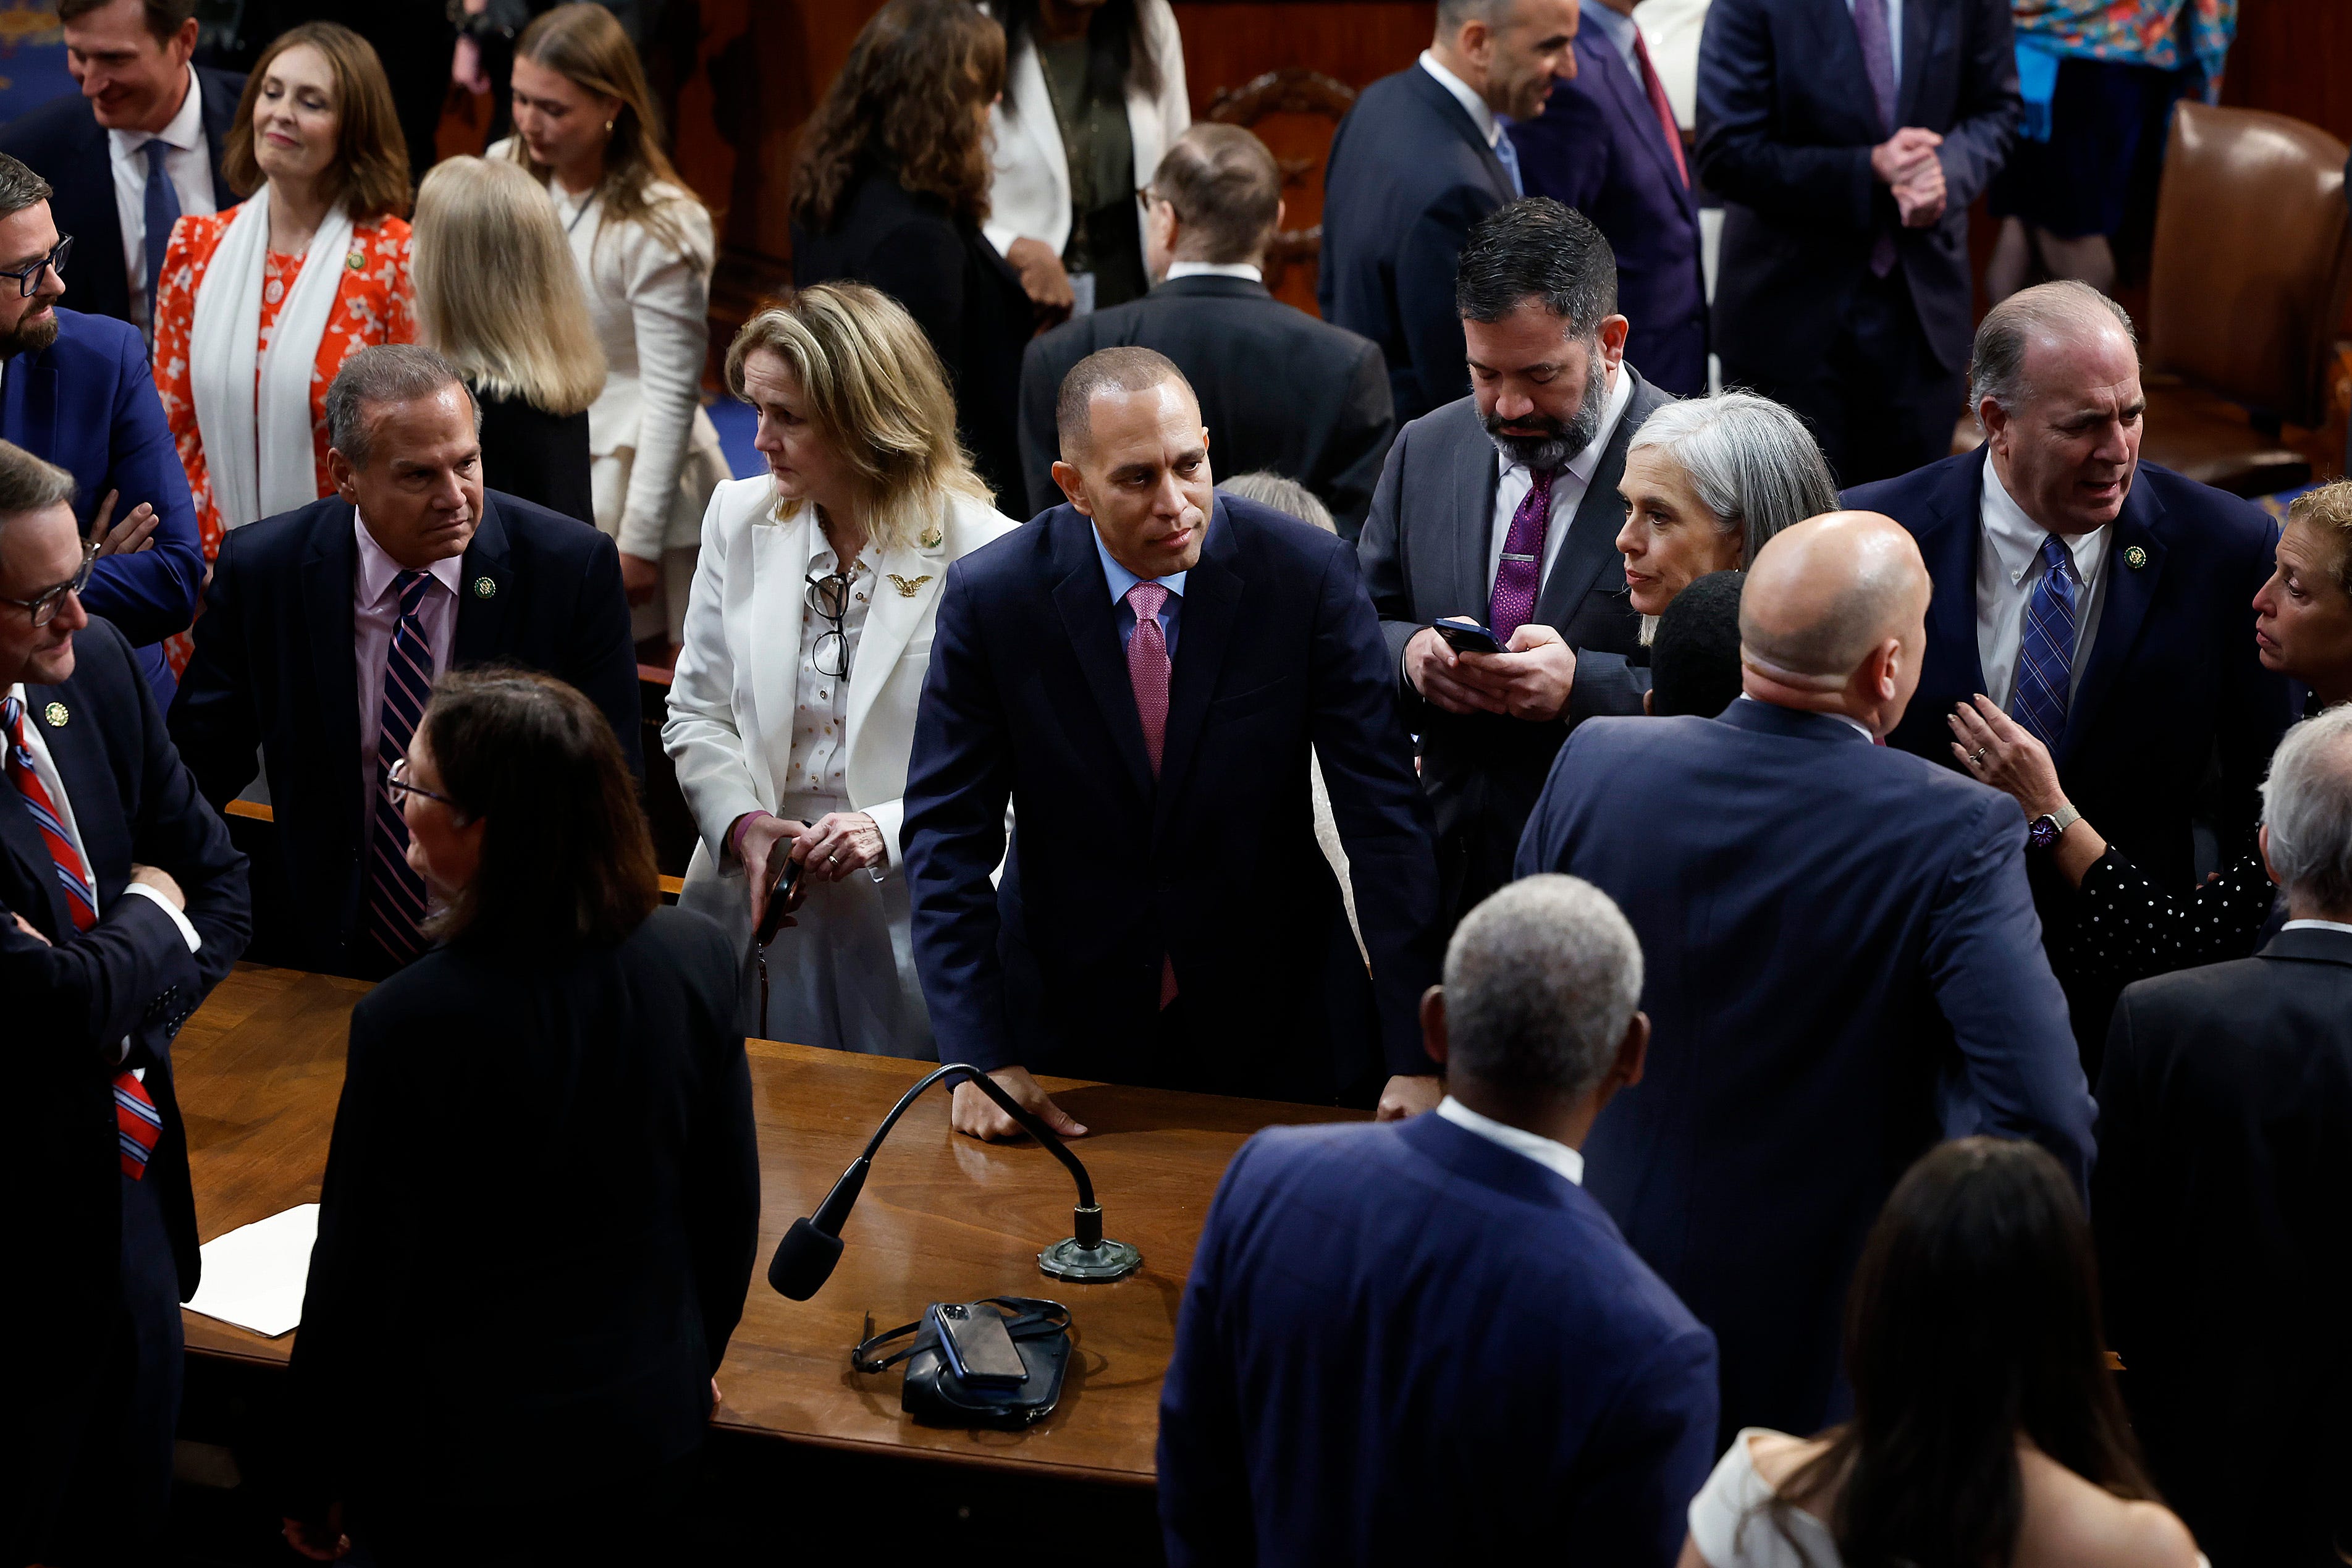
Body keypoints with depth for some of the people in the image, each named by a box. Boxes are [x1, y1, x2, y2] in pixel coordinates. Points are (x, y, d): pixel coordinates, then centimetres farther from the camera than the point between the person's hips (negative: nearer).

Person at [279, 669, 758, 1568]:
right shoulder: (699, 959, -12)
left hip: (462, 1463, -4)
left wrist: (314, 1484, -3)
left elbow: (359, 1278, -17)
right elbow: (731, 1206, 1)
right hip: (650, 1423, 5)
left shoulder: (409, 1024, -27)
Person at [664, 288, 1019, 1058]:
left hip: (912, 928, -4)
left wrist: (890, 831, -23)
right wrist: (741, 823, -8)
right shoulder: (739, 518, 5)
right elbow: (697, 715, 10)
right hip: (757, 908, 4)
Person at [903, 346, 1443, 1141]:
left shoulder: (1309, 573, -13)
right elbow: (946, 835, -8)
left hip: (1280, 1023, 0)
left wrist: (1416, 1062, -19)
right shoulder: (990, 597, -11)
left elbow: (1386, 814, -14)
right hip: (1069, 1011, 0)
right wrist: (981, 1058, -17)